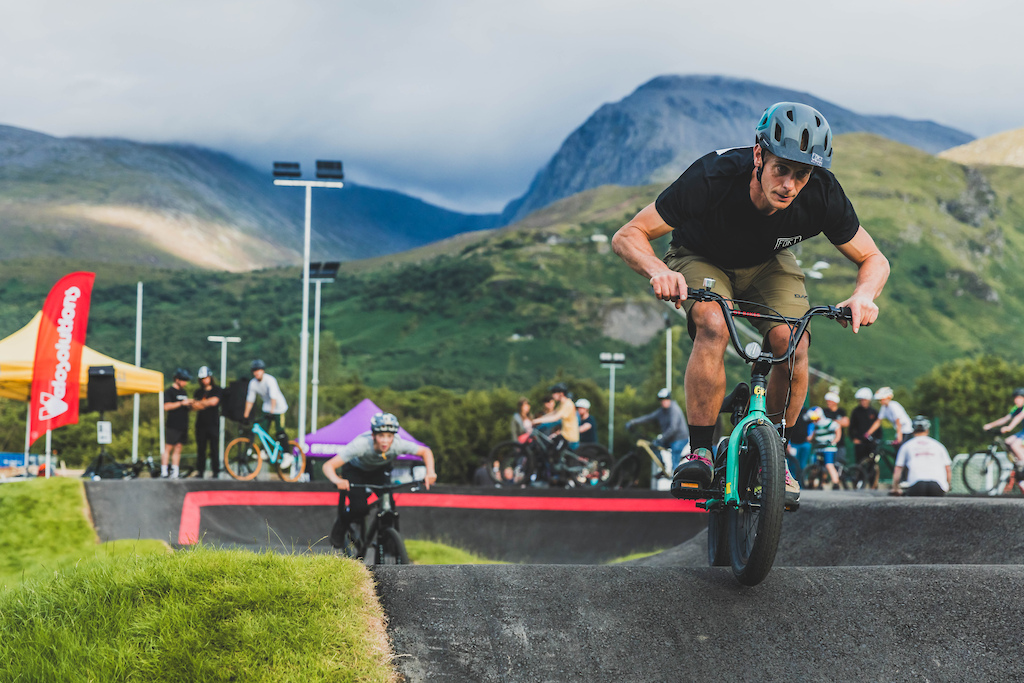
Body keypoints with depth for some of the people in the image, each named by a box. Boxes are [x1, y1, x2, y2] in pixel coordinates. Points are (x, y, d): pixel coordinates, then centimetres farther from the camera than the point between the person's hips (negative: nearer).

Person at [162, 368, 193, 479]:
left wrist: (190, 406, 3)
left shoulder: (184, 392, 20)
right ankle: (163, 472, -6)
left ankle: (174, 473, 7)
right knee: (168, 448, -7)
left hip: (183, 426, 7)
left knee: (178, 449, 6)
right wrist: (181, 403, -18)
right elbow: (166, 406, -16)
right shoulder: (169, 391, -3)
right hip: (172, 426, -7)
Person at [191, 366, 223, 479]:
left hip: (213, 424, -3)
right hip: (201, 424, 3)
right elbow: (194, 406, 5)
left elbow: (214, 401, -13)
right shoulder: (198, 392, 16)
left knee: (214, 448, -4)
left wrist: (199, 403, -2)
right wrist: (205, 404, -13)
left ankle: (215, 471, 1)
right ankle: (200, 471, 5)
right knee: (201, 449, 0)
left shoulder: (217, 390, 5)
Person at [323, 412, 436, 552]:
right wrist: (337, 480, -62)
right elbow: (328, 466, -41)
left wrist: (430, 473, -32)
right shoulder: (361, 445, -41)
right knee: (359, 508, -22)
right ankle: (340, 528, 9)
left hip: (380, 470, 3)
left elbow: (426, 451, -15)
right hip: (355, 470, -3)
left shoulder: (398, 444, -34)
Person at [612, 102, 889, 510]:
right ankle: (699, 453, -21)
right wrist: (658, 270, -53)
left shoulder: (822, 194, -29)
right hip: (702, 258, -2)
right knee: (713, 327, -33)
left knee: (793, 344, -24)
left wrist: (864, 294, -37)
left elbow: (874, 260, -13)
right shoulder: (713, 178, -37)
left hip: (767, 263, 3)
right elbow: (627, 237, -31)